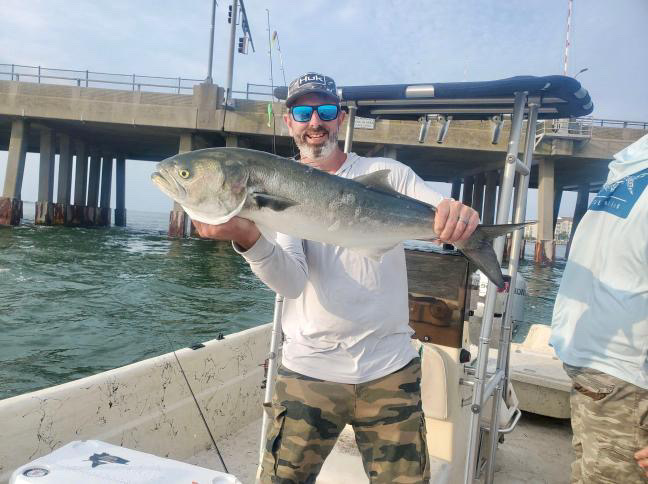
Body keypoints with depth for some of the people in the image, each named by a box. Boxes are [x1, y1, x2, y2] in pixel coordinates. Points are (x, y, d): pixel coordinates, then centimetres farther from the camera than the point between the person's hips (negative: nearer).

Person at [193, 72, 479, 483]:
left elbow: (444, 218, -5)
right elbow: (292, 282, -14)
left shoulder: (387, 174, 3)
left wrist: (461, 216, -29)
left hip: (390, 369, 1)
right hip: (310, 370, 0)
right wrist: (248, 237, -34)